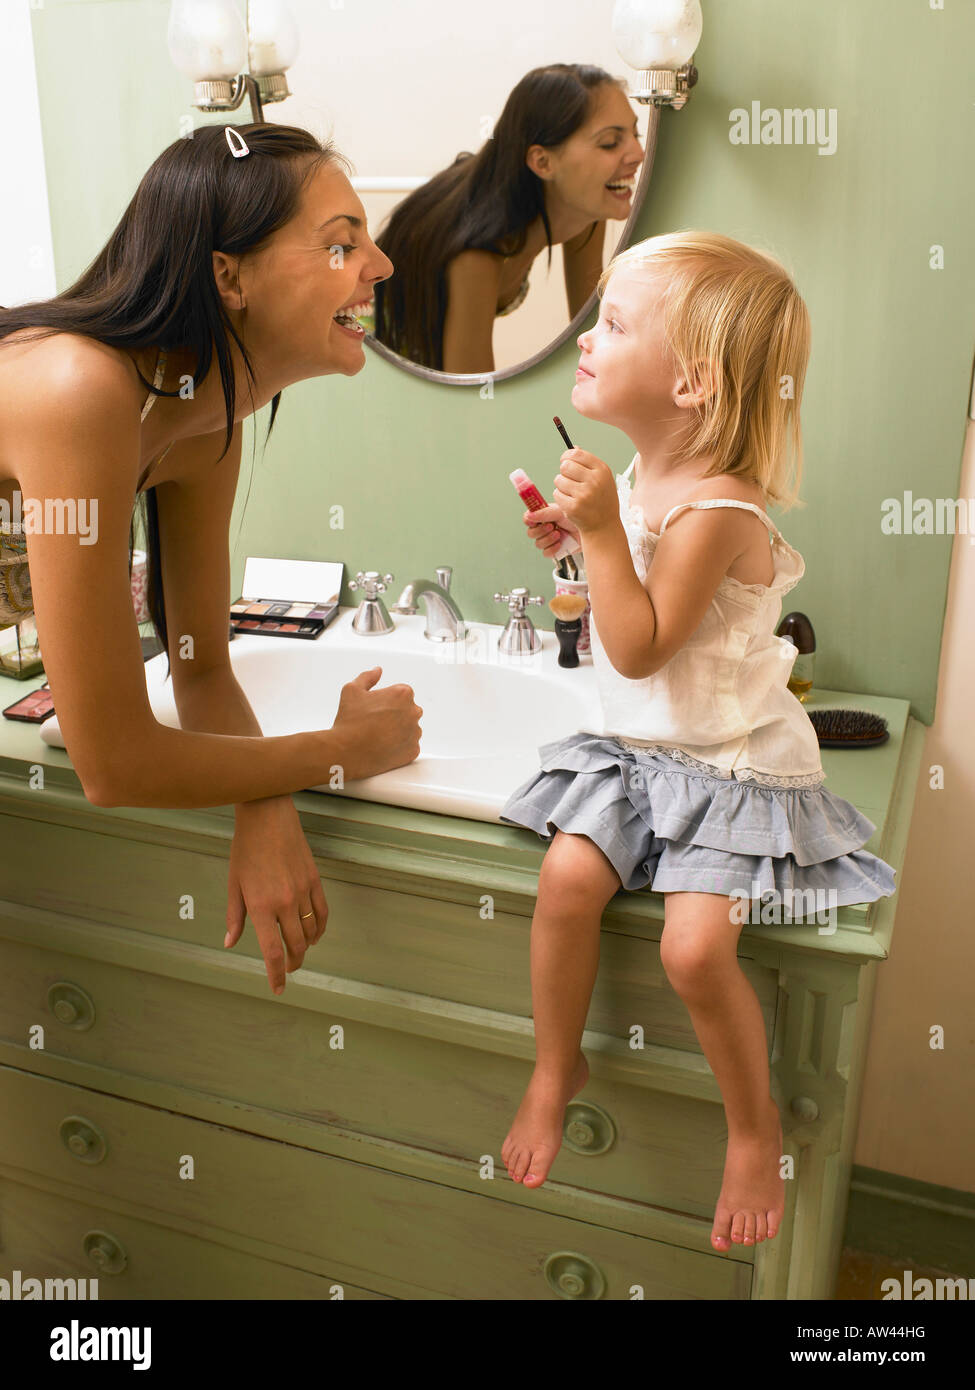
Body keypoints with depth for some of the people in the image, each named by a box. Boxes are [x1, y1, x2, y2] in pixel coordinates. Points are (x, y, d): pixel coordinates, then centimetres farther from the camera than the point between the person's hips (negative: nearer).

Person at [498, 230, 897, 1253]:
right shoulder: (644, 475, 2)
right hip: (636, 747, 7)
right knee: (567, 878, -13)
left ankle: (757, 1128, 12)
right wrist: (571, 540, 4)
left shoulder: (715, 510, -23)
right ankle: (556, 1068, 12)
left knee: (694, 949, -18)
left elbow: (639, 648, -27)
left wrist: (601, 528, -29)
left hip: (731, 765, -7)